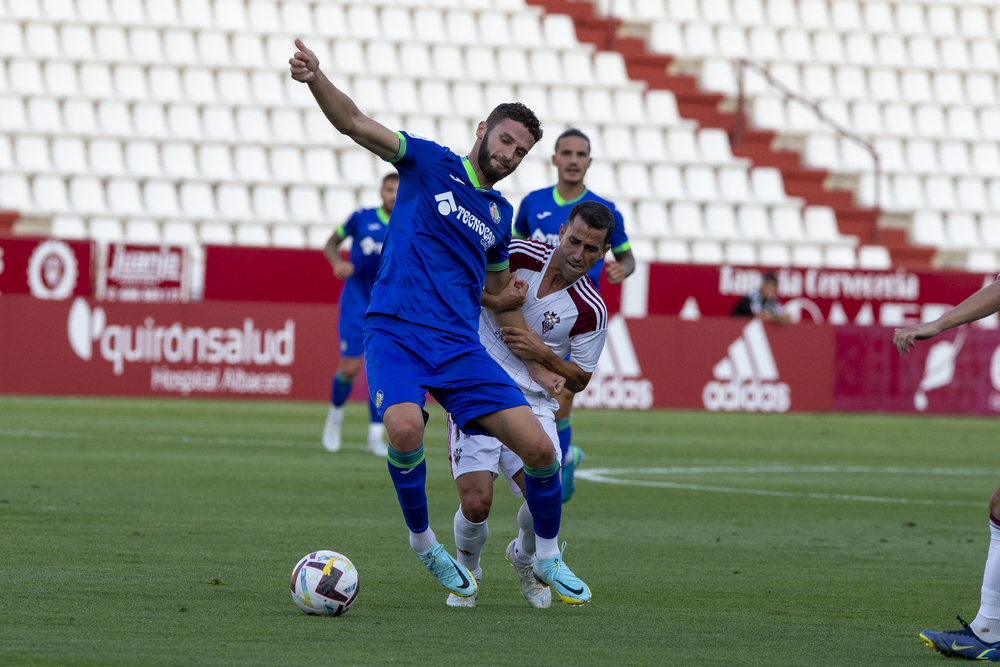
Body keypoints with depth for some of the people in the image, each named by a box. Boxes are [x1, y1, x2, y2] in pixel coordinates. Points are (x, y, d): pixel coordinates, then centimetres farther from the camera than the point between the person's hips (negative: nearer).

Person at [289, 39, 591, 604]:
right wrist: (316, 78, -25)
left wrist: (539, 368, 26)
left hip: (460, 346, 5)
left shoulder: (501, 214, 17)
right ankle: (422, 539, -7)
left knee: (538, 446, -7)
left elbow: (503, 297, 29)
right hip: (395, 334, -5)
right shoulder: (431, 164, 4)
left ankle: (549, 557, 18)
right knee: (406, 428, -33)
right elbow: (354, 123, -7)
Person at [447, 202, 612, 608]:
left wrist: (544, 354, -15)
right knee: (476, 503, -17)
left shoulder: (591, 311, -6)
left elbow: (579, 379, 4)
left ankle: (524, 559, 18)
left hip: (533, 403, 1)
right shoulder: (519, 255, -7)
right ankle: (467, 571, 17)